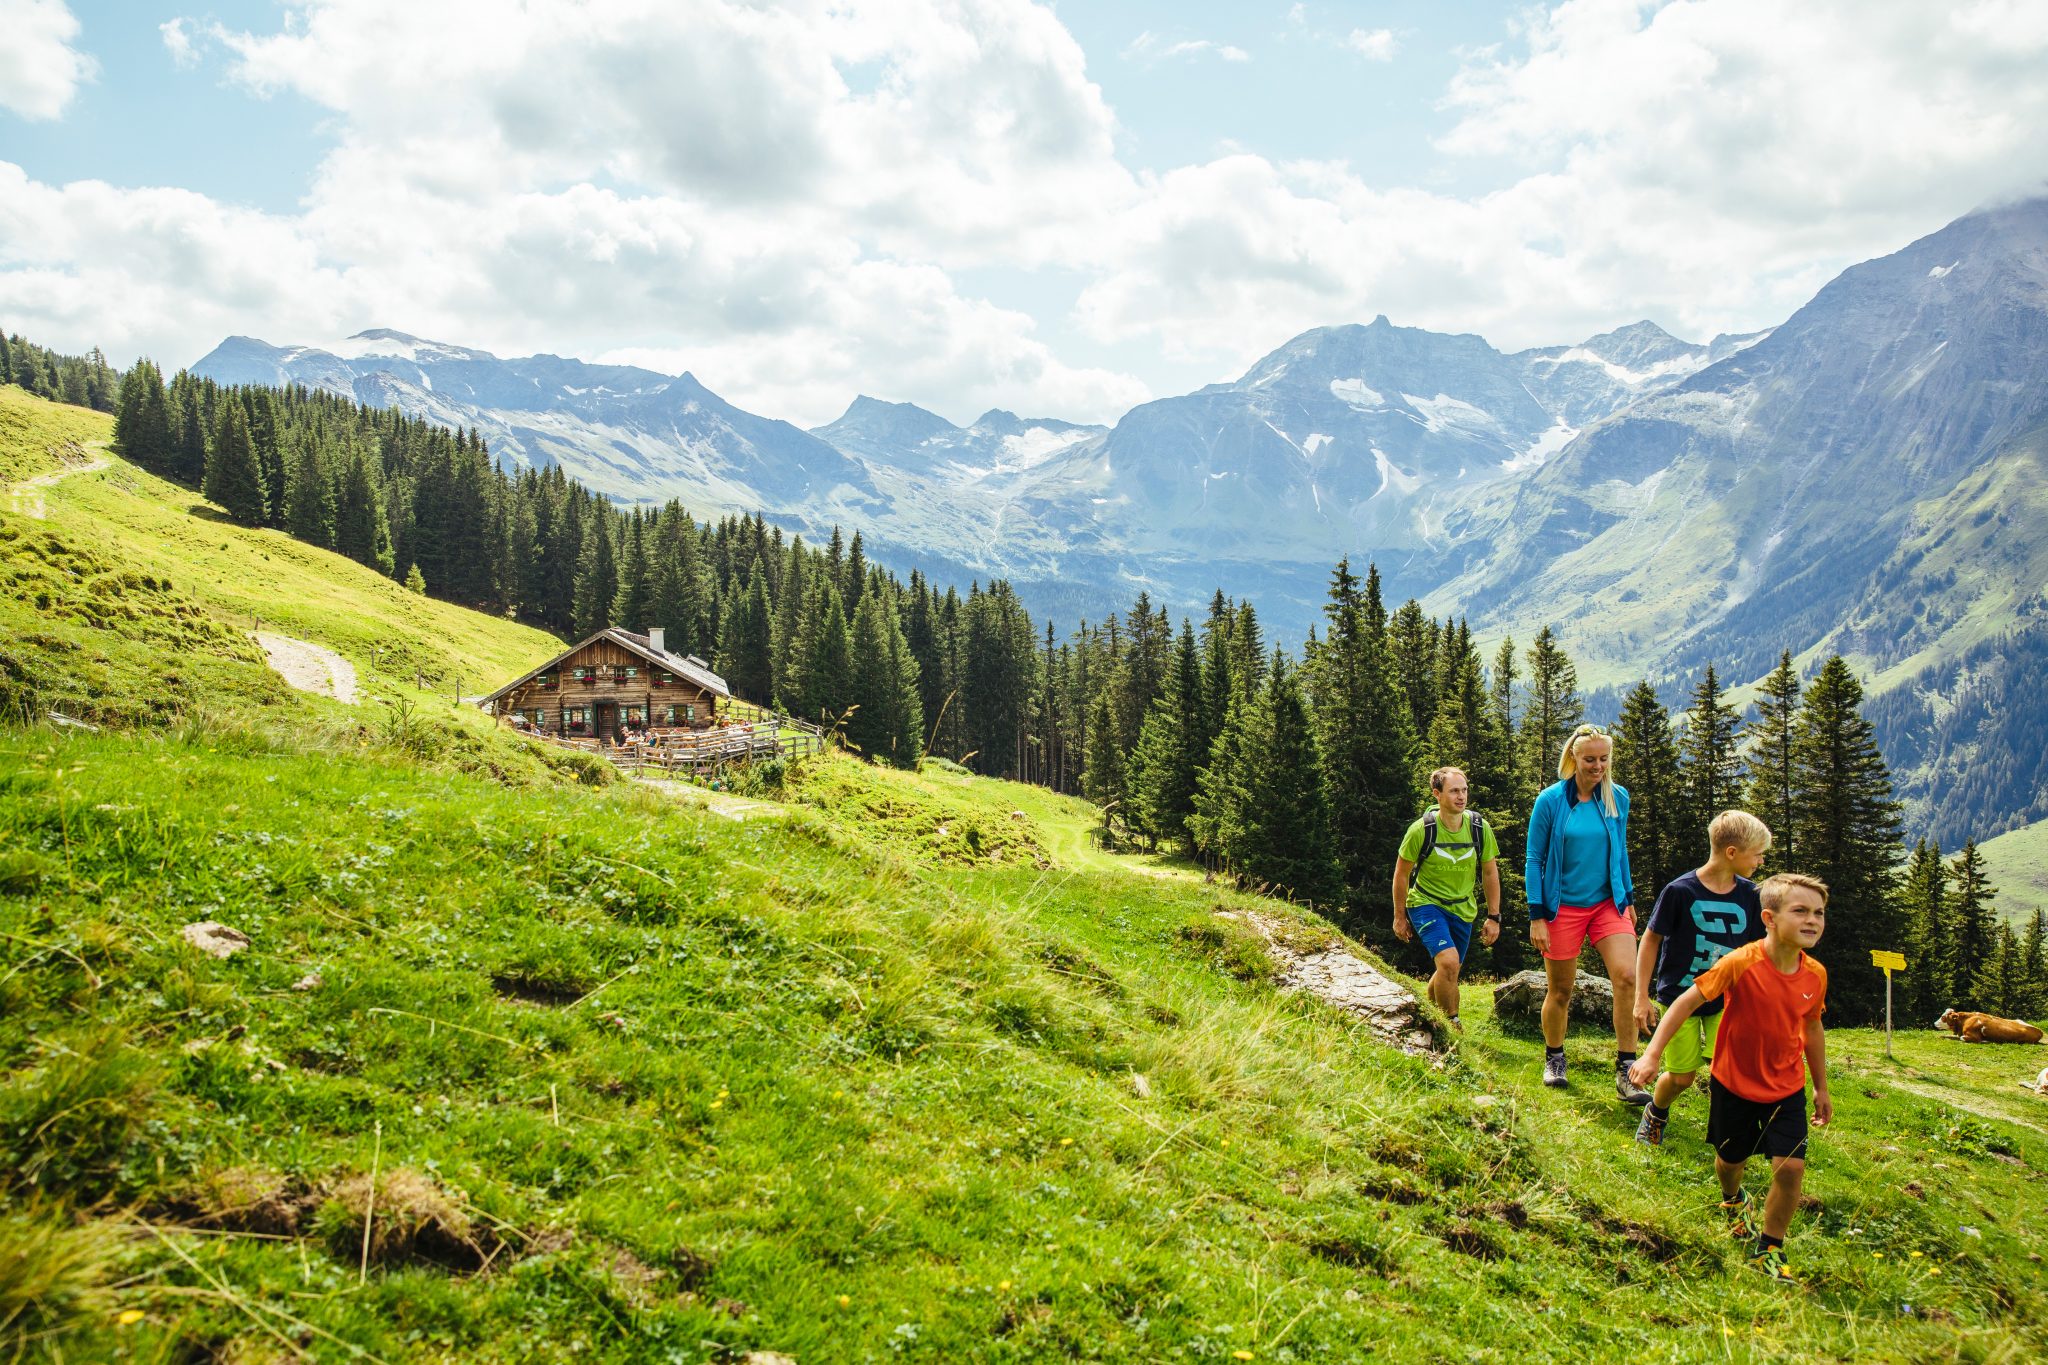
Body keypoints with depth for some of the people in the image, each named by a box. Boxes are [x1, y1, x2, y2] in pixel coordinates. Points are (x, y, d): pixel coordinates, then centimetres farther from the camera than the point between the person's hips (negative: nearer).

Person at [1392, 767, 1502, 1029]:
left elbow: (1490, 873, 3)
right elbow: (1401, 873, -5)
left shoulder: (1479, 828, -9)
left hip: (1463, 909, 4)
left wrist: (1493, 917, 2)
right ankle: (1451, 1025, -7)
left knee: (1449, 972, 13)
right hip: (1426, 903, -4)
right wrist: (1399, 916, -1)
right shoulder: (1421, 830, -17)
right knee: (1449, 961, -24)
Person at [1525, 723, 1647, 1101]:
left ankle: (1626, 1071, -11)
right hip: (1563, 906, -2)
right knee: (1560, 989, 7)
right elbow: (1534, 860, -6)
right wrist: (1537, 917, -9)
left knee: (1627, 976, -17)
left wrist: (1628, 899, 15)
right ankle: (1554, 1059, 32)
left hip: (1608, 903, 3)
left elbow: (1620, 851, 15)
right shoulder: (1550, 800, -10)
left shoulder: (1617, 797, 1)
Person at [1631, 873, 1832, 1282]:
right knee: (1731, 1159, 16)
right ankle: (1733, 1200, 53)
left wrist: (1822, 1087, 17)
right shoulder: (1741, 964, -25)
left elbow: (1812, 1028, 9)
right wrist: (1652, 1054, -28)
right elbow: (1687, 1002, -22)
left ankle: (1770, 1250, 12)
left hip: (1787, 1088, 3)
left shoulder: (1815, 975, -9)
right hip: (1734, 1084, -3)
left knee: (1791, 1168, -9)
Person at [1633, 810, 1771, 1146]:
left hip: (1725, 1000, 3)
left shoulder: (1750, 895, -3)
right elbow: (1651, 940, -6)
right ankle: (1655, 1113, 35)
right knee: (1682, 1077, 3)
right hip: (1679, 997, -3)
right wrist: (1642, 997, -5)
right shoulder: (1681, 891, -15)